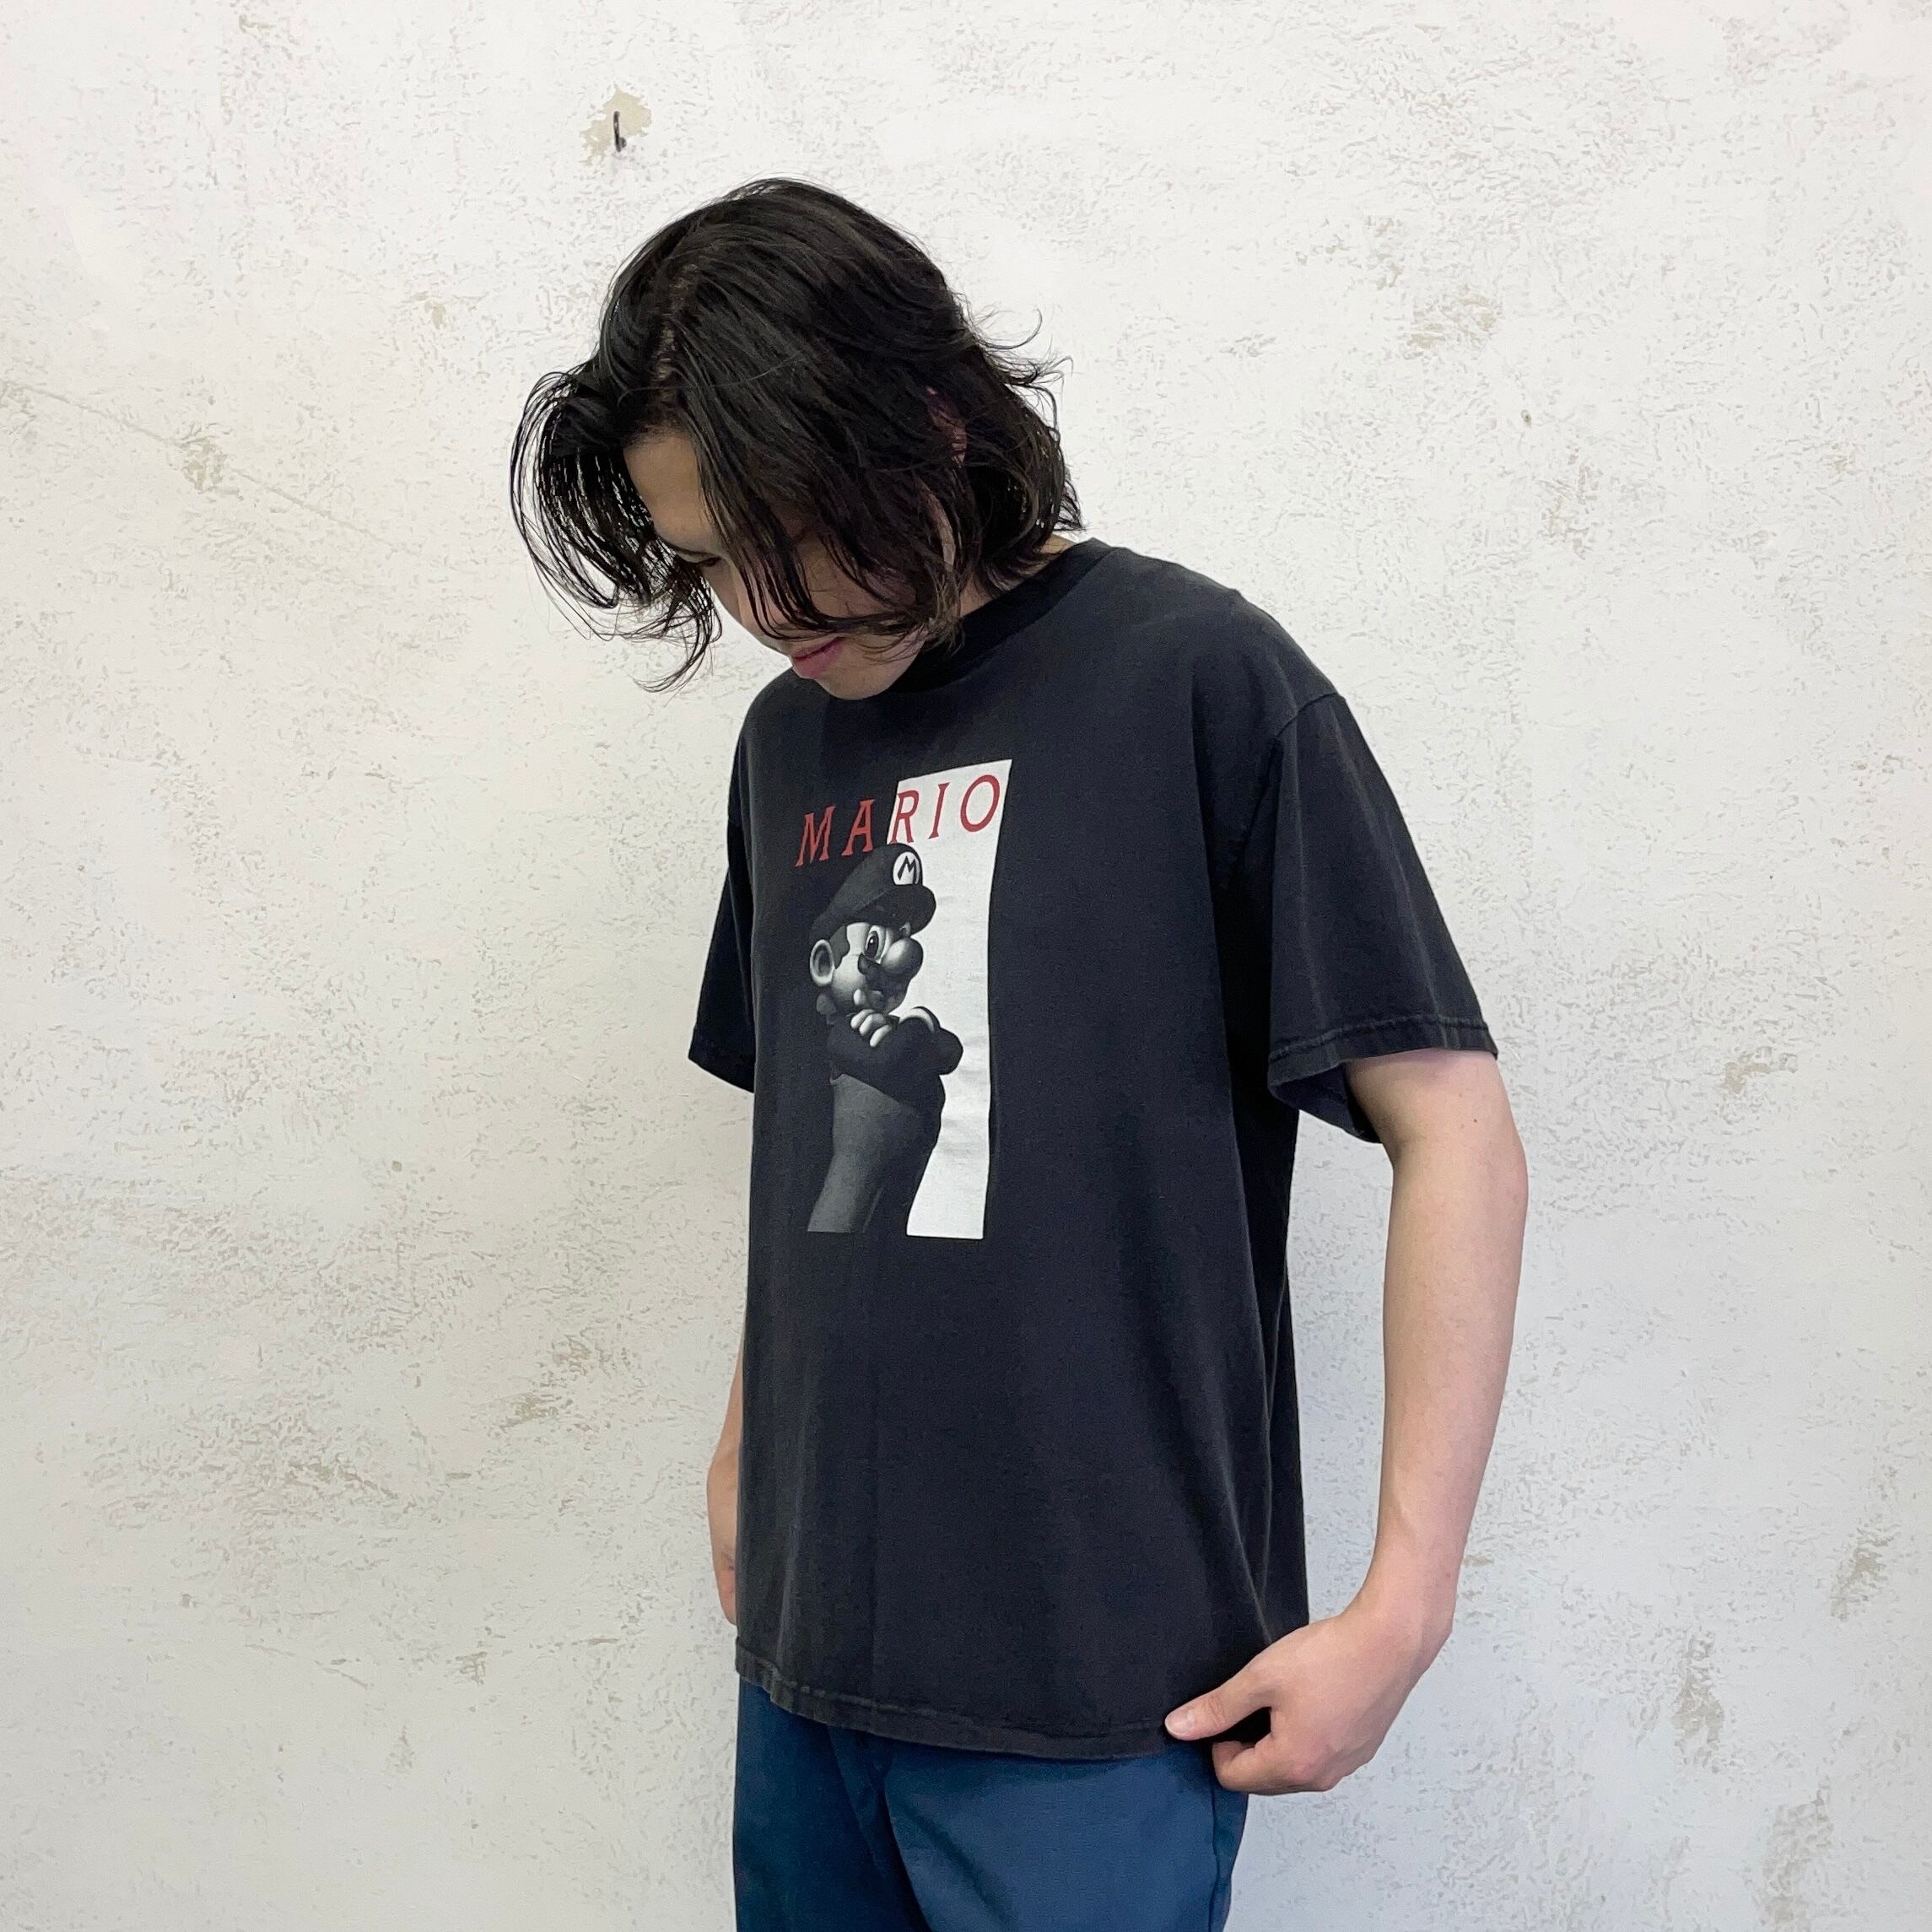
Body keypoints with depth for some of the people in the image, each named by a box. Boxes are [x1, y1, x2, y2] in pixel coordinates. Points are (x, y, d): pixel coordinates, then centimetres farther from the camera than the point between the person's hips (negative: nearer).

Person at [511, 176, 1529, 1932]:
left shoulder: (1195, 682, -10)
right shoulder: (790, 738, 10)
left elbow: (1455, 1130, -11)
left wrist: (1403, 1605, -13)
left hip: (1095, 1692, -6)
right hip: (812, 1648, 6)